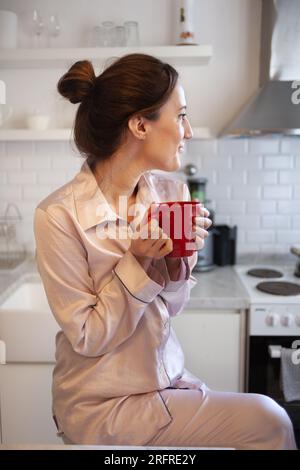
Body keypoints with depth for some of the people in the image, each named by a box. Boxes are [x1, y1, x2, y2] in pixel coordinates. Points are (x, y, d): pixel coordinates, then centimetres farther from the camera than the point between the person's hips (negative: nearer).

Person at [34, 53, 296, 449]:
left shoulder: (172, 193, -5)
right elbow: (87, 338, -15)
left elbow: (168, 308, 3)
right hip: (101, 405, -5)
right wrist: (139, 263, -24)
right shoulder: (59, 215, -20)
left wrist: (178, 261, -15)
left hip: (170, 379, 5)